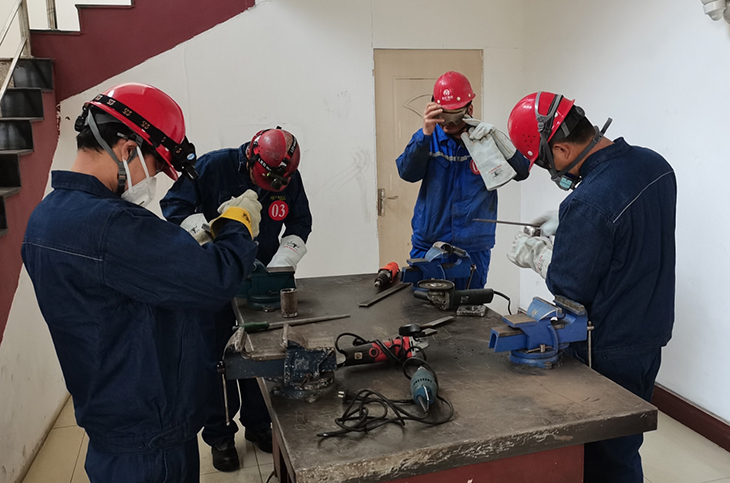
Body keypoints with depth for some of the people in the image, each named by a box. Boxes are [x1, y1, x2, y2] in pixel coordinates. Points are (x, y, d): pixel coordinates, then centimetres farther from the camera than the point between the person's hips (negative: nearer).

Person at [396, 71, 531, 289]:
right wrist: (426, 134, -28)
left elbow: (522, 171, -12)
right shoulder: (428, 138, 1)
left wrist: (494, 136, -25)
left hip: (473, 248, 0)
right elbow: (407, 173, -15)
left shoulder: (484, 138, -1)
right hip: (427, 245, 1)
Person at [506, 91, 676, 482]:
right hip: (652, 334, 9)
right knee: (625, 444, 26)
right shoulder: (653, 164, -3)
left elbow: (570, 290, -20)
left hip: (608, 354, -9)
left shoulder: (586, 202, -30)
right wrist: (566, 226, 11)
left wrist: (536, 253, -4)